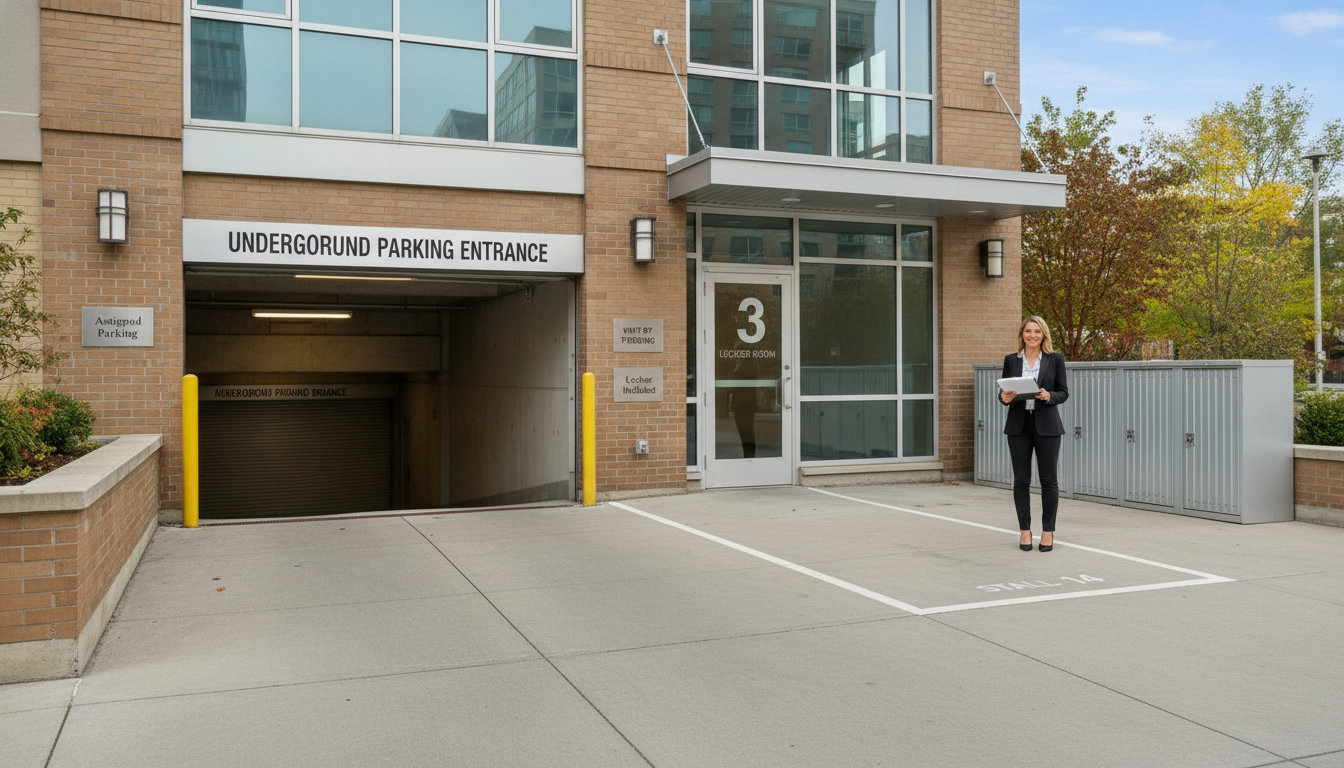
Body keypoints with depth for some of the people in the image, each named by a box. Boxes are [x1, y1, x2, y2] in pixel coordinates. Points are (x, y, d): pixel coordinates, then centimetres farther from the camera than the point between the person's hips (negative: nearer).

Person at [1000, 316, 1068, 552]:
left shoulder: (1055, 359, 4)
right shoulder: (1011, 360, 7)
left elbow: (1064, 392, 3)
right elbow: (1004, 391, 9)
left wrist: (1049, 396, -17)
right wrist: (1004, 398, -14)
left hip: (1046, 425, -1)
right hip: (1018, 425, 1)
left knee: (1049, 480, 0)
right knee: (1021, 480, 4)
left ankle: (1048, 532, 10)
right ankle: (1025, 530, 14)